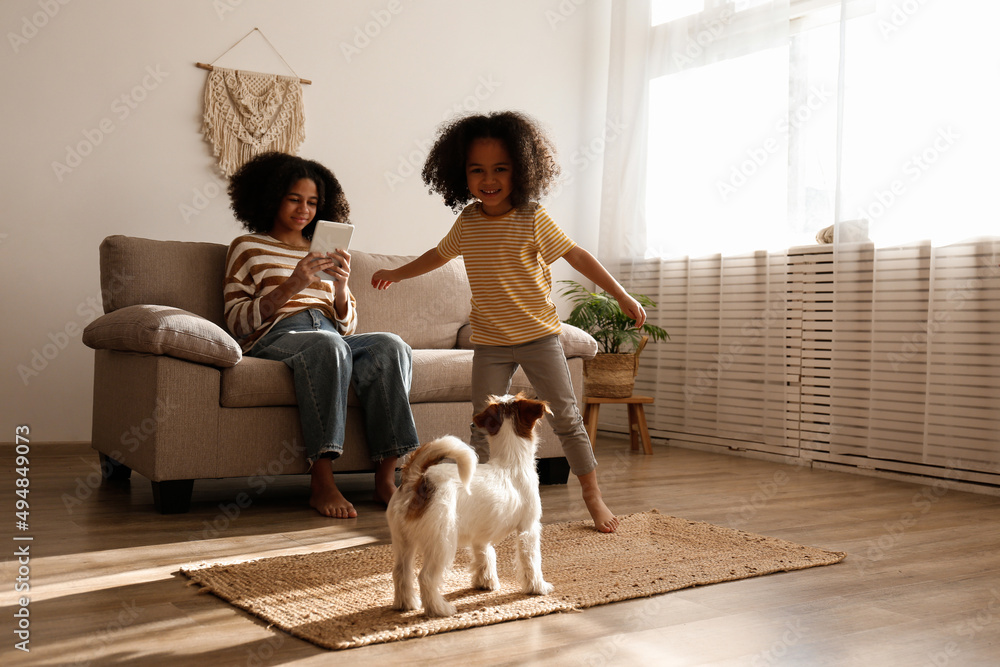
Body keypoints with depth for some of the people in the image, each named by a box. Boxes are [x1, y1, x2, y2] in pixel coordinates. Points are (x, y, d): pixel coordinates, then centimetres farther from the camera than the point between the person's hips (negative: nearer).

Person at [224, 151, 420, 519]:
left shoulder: (324, 254, 27)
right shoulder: (247, 247, 15)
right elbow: (237, 321, 1)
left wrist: (341, 286, -1)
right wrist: (291, 287, -12)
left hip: (332, 337, 4)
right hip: (275, 337, -4)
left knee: (391, 346, -27)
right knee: (327, 345, -38)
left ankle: (386, 478, -31)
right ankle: (321, 481, -39)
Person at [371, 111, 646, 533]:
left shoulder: (533, 219, -11)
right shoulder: (467, 221, 1)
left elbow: (578, 256, -6)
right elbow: (440, 254, 20)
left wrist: (622, 296, -6)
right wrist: (397, 274, 32)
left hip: (539, 336, -2)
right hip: (489, 344, 3)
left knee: (566, 416, 4)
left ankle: (593, 496, 18)